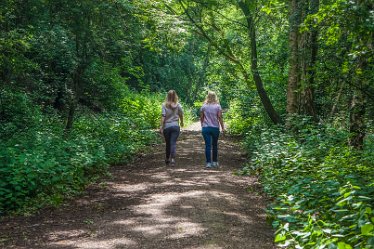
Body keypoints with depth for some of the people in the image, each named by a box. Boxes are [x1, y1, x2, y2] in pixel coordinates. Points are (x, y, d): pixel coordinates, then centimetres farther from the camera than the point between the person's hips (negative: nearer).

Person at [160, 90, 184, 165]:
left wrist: (161, 126, -7)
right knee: (173, 143, -3)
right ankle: (172, 158, -17)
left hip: (166, 126, 1)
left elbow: (163, 116, -9)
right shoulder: (178, 105, -1)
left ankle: (167, 159, 27)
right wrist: (182, 122, 27)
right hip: (175, 126, -1)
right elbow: (181, 115, 9)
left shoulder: (164, 105, -4)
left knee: (168, 143, 15)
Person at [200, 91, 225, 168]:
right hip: (215, 128, 0)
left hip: (205, 128, 0)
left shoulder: (203, 106, 1)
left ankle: (208, 162, -4)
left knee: (208, 145, 0)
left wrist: (202, 126, 19)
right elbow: (220, 118, -6)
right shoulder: (218, 106, -3)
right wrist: (223, 127, 0)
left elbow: (201, 118, 5)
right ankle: (215, 162, 21)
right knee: (215, 145, 14)